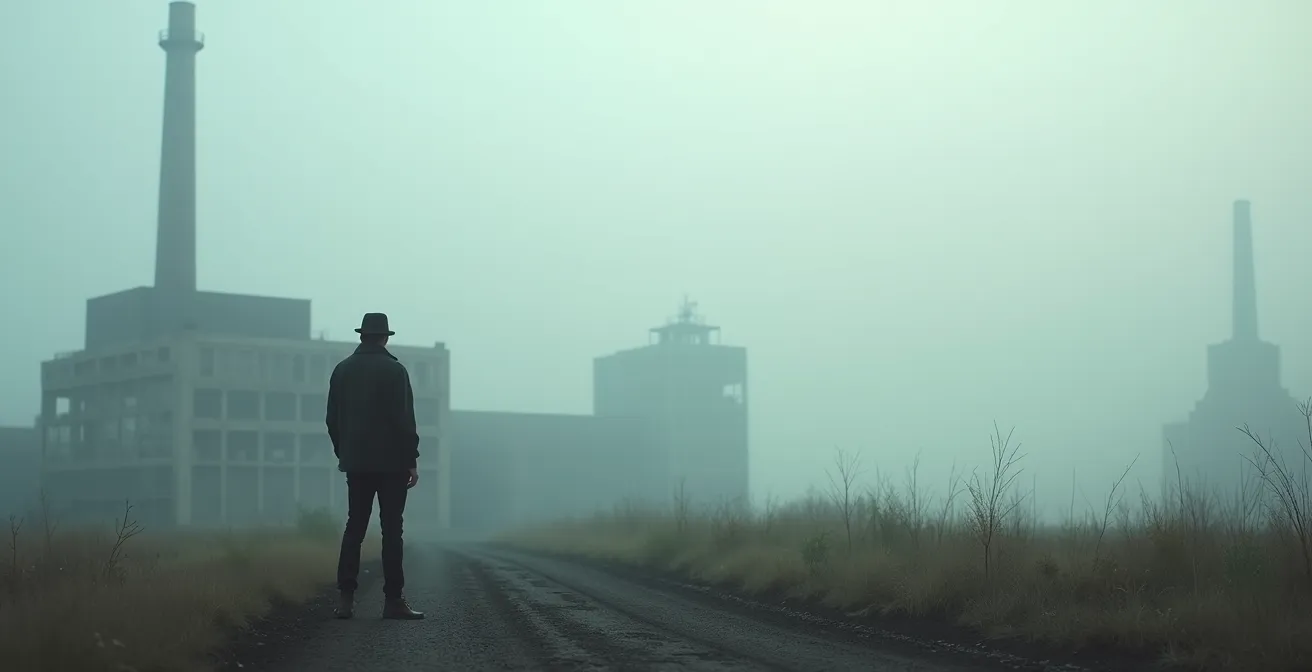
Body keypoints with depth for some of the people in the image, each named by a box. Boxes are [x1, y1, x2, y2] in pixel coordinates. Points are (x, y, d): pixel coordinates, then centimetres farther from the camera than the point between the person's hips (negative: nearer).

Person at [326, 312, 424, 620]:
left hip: (356, 462, 4)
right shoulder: (394, 370, -8)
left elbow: (333, 419, 8)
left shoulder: (342, 370, 7)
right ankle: (393, 600, -3)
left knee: (354, 527, 7)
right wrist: (412, 460, -6)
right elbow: (404, 419, -11)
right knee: (391, 529, -2)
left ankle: (346, 599, 1)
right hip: (391, 461, -4)